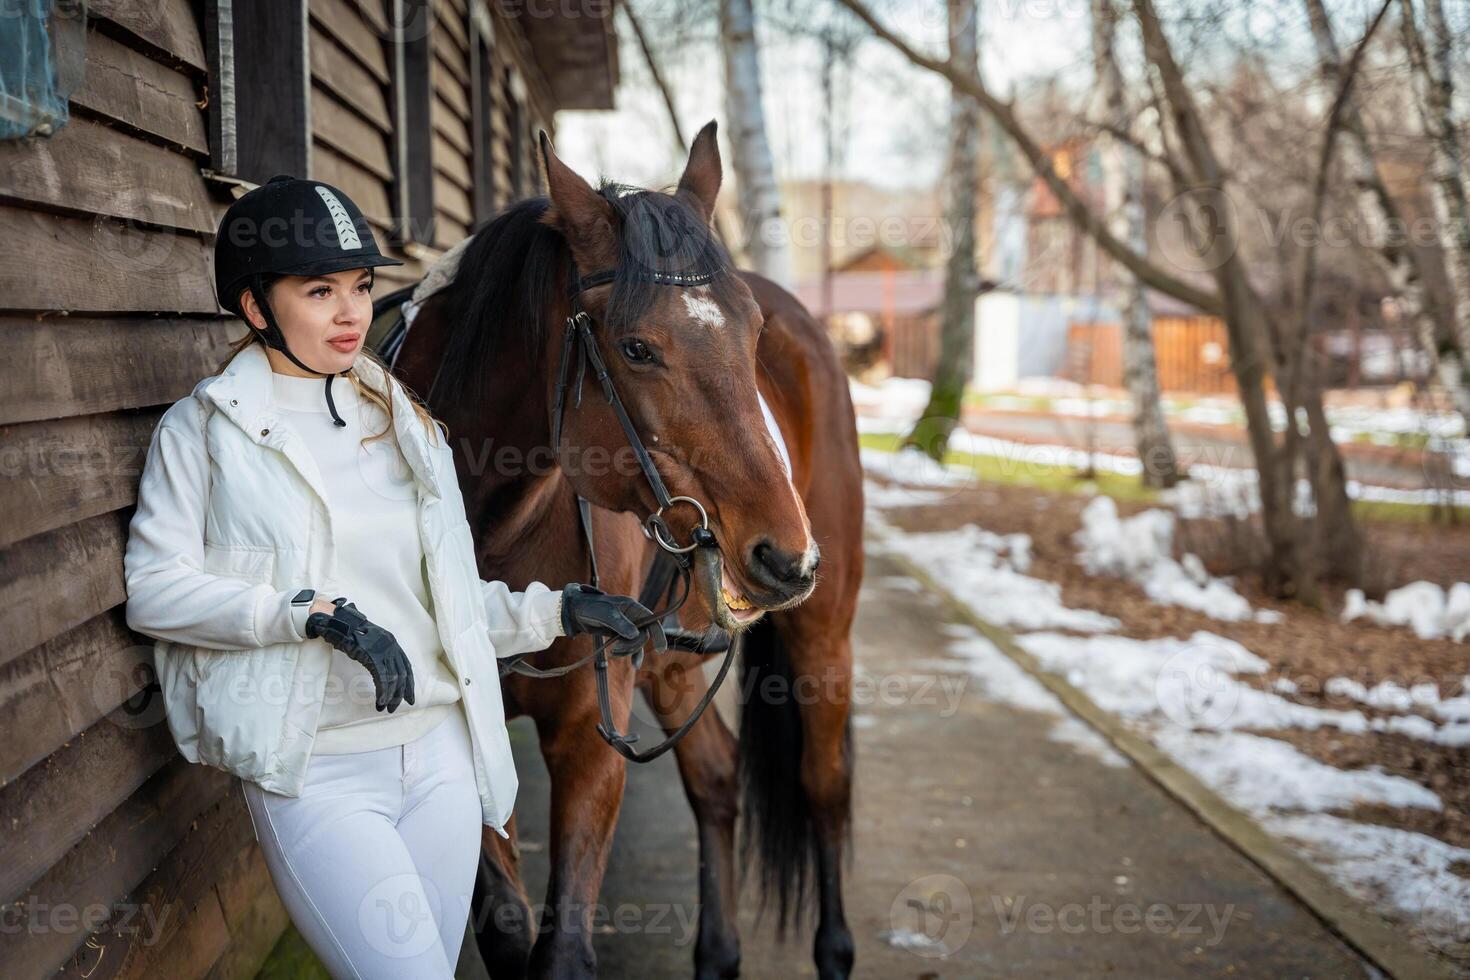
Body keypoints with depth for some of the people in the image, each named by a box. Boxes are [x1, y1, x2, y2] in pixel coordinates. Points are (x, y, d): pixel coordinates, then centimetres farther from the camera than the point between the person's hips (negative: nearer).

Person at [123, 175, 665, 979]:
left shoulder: (405, 423, 13)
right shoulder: (203, 427, -1)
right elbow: (152, 589, -10)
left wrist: (558, 610, 4)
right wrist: (314, 613, -20)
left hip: (441, 753, 5)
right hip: (314, 771, -5)